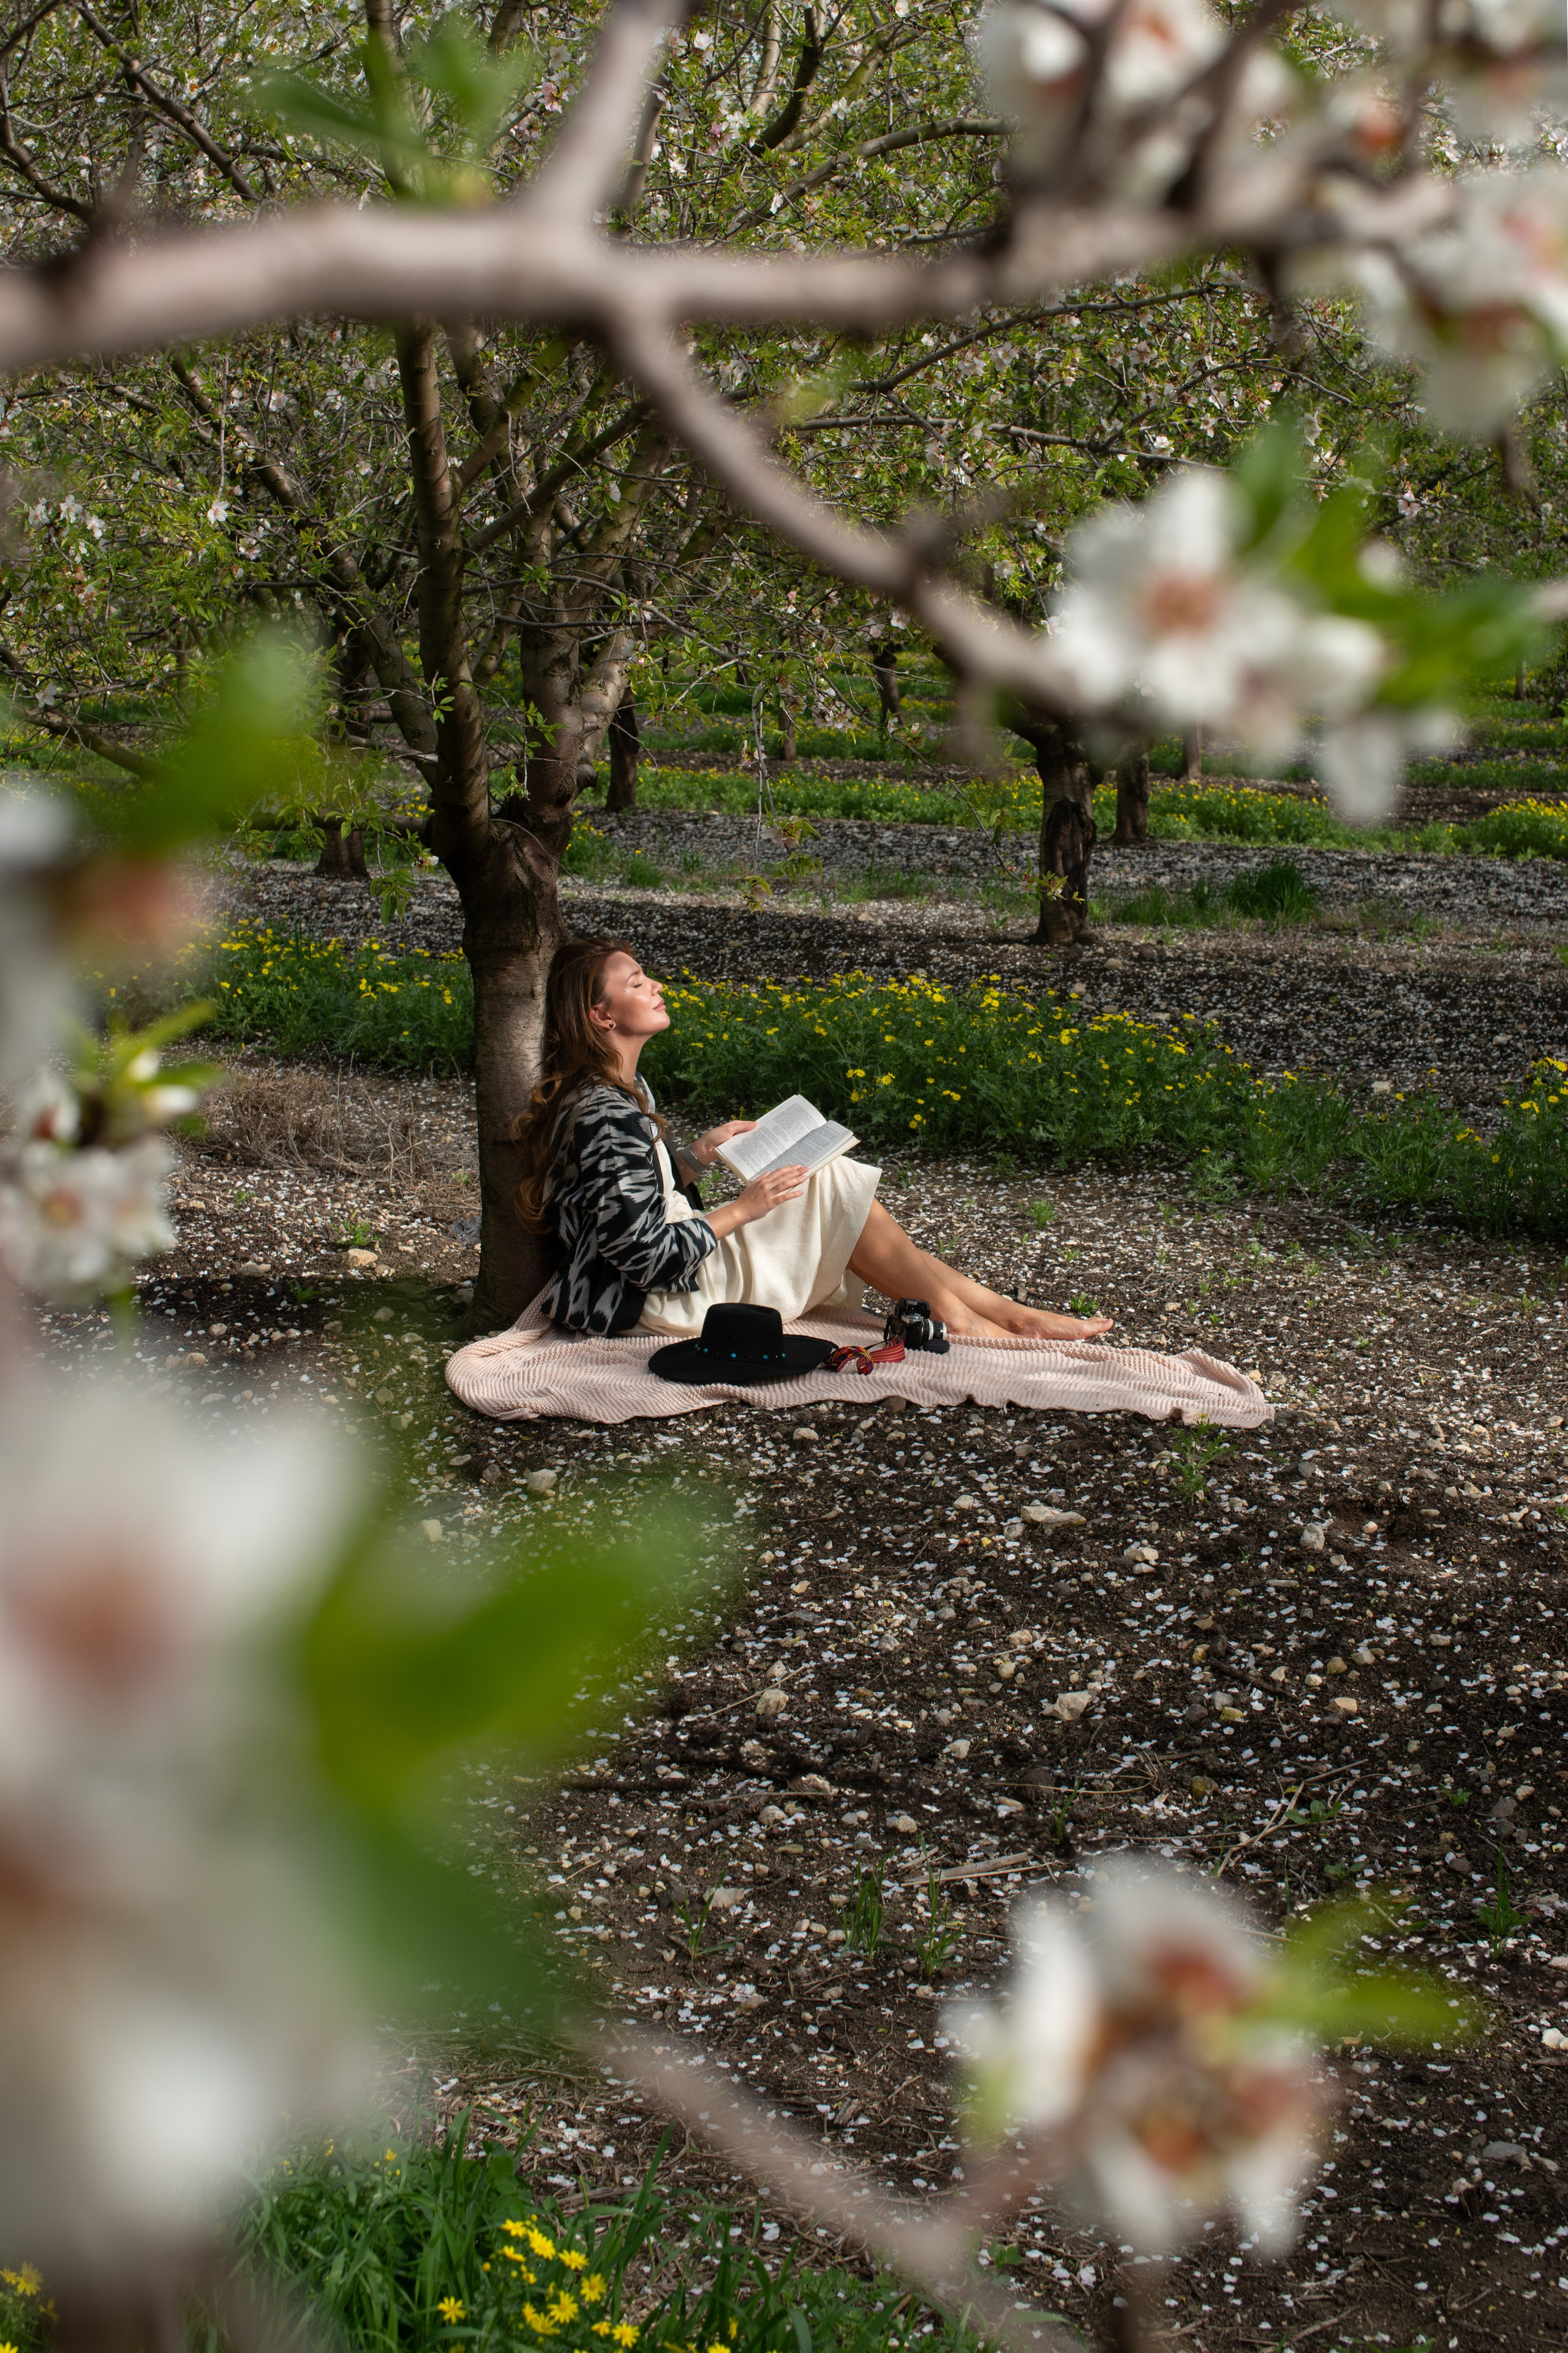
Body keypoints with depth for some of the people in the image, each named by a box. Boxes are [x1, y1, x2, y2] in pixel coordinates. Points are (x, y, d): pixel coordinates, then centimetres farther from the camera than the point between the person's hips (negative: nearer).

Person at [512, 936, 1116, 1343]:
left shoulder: (616, 1090, 8)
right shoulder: (606, 1117, -26)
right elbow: (648, 1255, -27)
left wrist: (699, 1154, 4)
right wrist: (741, 1211, -16)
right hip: (653, 1302, -10)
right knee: (830, 1189, -5)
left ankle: (999, 1310, 5)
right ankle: (954, 1315, 8)